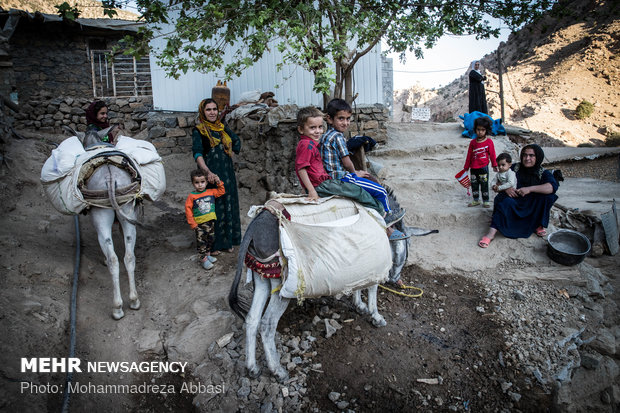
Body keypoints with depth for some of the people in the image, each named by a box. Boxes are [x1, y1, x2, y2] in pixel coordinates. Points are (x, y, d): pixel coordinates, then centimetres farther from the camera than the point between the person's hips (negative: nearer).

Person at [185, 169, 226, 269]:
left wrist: (219, 183, -2)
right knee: (201, 242, 0)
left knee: (210, 239, 17)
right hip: (200, 224, -5)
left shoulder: (211, 192, 1)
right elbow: (188, 210, -10)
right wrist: (192, 224, -11)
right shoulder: (191, 196, -11)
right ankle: (203, 259, 9)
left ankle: (208, 255, 34)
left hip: (211, 222, 5)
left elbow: (221, 191, 14)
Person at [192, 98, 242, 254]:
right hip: (211, 175, -6)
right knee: (213, 207, -2)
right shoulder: (198, 131, -4)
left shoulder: (223, 128, 12)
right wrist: (208, 172, -33)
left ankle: (228, 241, 23)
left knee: (229, 205, 10)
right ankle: (213, 245, 8)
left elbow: (237, 142, 28)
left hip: (227, 173, 6)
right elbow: (197, 154, -17)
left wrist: (225, 149, 9)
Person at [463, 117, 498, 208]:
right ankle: (476, 200, 25)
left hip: (483, 167, -3)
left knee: (484, 185, 3)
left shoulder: (489, 141, -5)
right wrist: (466, 167, 11)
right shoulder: (473, 142, 2)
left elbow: (492, 154, 0)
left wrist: (494, 165, 5)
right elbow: (469, 156, 7)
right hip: (473, 168, 3)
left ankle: (486, 201, 14)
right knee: (474, 184, 11)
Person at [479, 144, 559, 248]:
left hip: (533, 209, 1)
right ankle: (491, 233, -42)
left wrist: (530, 189, -31)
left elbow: (553, 187, -20)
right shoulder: (515, 167, 3)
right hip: (514, 204, -1)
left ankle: (539, 226, -7)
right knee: (505, 201, -33)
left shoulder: (543, 173, 0)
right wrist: (506, 188, -19)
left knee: (547, 196, -24)